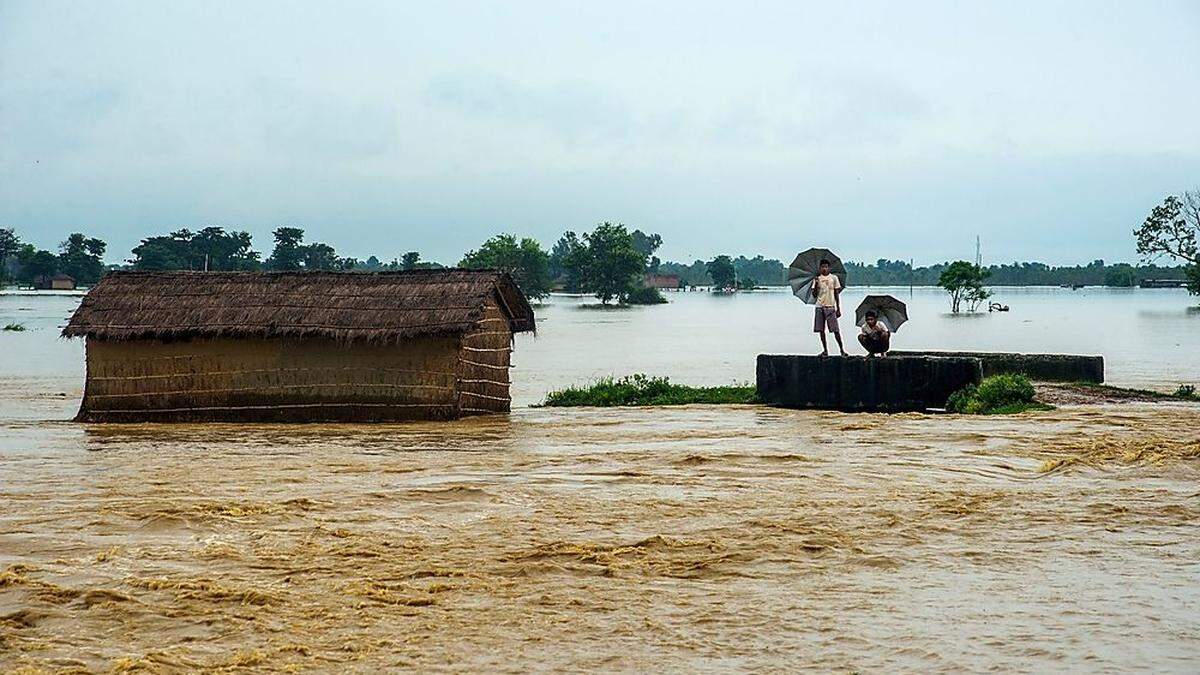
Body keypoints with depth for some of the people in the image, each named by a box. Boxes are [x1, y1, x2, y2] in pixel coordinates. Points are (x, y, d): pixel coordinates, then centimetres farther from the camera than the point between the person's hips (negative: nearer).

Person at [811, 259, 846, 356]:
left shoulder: (834, 278, 4)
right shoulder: (817, 279, 8)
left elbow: (837, 294, 5)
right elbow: (814, 295, 4)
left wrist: (838, 308, 0)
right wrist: (816, 285, -13)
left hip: (830, 307, -2)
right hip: (820, 307, 2)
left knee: (835, 330, -6)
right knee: (821, 330, 1)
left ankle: (842, 349, 1)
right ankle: (825, 350, 9)